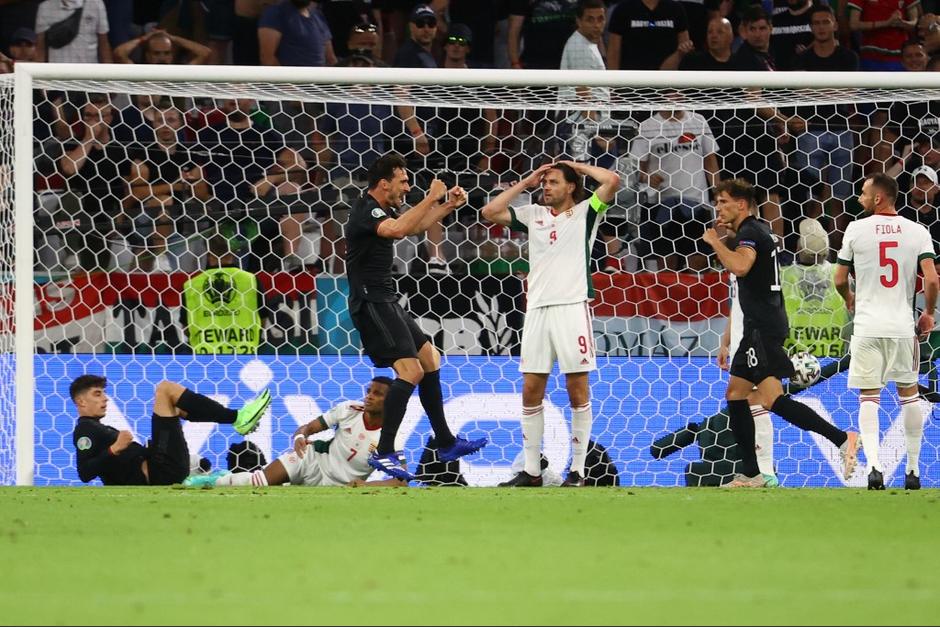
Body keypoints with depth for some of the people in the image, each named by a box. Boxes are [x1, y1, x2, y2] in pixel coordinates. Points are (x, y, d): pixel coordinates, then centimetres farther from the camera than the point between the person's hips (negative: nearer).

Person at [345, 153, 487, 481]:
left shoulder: (381, 209, 14)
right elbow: (397, 229, -36)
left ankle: (446, 442, 25)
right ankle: (384, 452, -22)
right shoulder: (366, 211, -16)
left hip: (385, 303, 11)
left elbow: (415, 225, 31)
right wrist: (432, 198, -27)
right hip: (371, 303, -11)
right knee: (411, 370, -20)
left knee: (430, 360, 16)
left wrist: (449, 205, 19)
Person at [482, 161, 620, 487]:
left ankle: (578, 470, 2)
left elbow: (612, 181, -8)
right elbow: (490, 212, 13)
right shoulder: (534, 215, 17)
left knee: (578, 391, -2)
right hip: (537, 309, 5)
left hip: (572, 307, -5)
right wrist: (526, 183, 13)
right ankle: (531, 471, 8)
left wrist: (577, 166, 6)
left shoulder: (584, 212, 5)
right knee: (531, 391, 3)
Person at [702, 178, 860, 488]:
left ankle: (841, 439, -28)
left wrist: (714, 241, -18)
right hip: (759, 327, 11)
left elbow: (740, 266, -33)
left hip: (763, 327, -11)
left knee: (772, 399, -20)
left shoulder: (749, 233, -11)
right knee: (735, 395, 12)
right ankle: (750, 475, 13)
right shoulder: (756, 230, 20)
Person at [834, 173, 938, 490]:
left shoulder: (856, 229, -2)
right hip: (903, 326, 2)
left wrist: (850, 299, 26)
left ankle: (874, 465, -14)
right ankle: (913, 470, 17)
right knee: (909, 393, 15)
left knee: (869, 396, 3)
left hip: (868, 325, -2)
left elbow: (839, 280, 3)